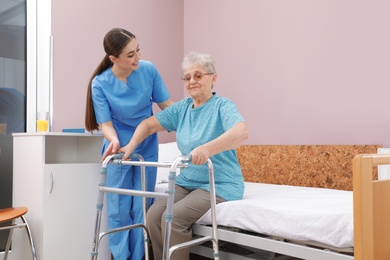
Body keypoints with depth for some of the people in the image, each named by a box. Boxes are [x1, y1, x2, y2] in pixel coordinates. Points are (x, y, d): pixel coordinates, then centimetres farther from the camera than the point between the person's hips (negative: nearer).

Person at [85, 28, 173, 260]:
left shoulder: (148, 70, -13)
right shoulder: (100, 84, -16)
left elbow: (167, 105, -6)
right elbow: (106, 123, -15)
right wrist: (114, 141, -36)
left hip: (147, 149, 2)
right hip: (119, 150, -1)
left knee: (142, 208, 6)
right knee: (119, 209, 5)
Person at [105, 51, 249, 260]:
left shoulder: (223, 106, -10)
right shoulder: (181, 108, 9)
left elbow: (241, 132, -29)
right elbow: (149, 124, 10)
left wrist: (208, 149, -45)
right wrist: (130, 146, -7)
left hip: (219, 185, -6)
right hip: (187, 181, 6)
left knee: (173, 217, -24)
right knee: (153, 215, -15)